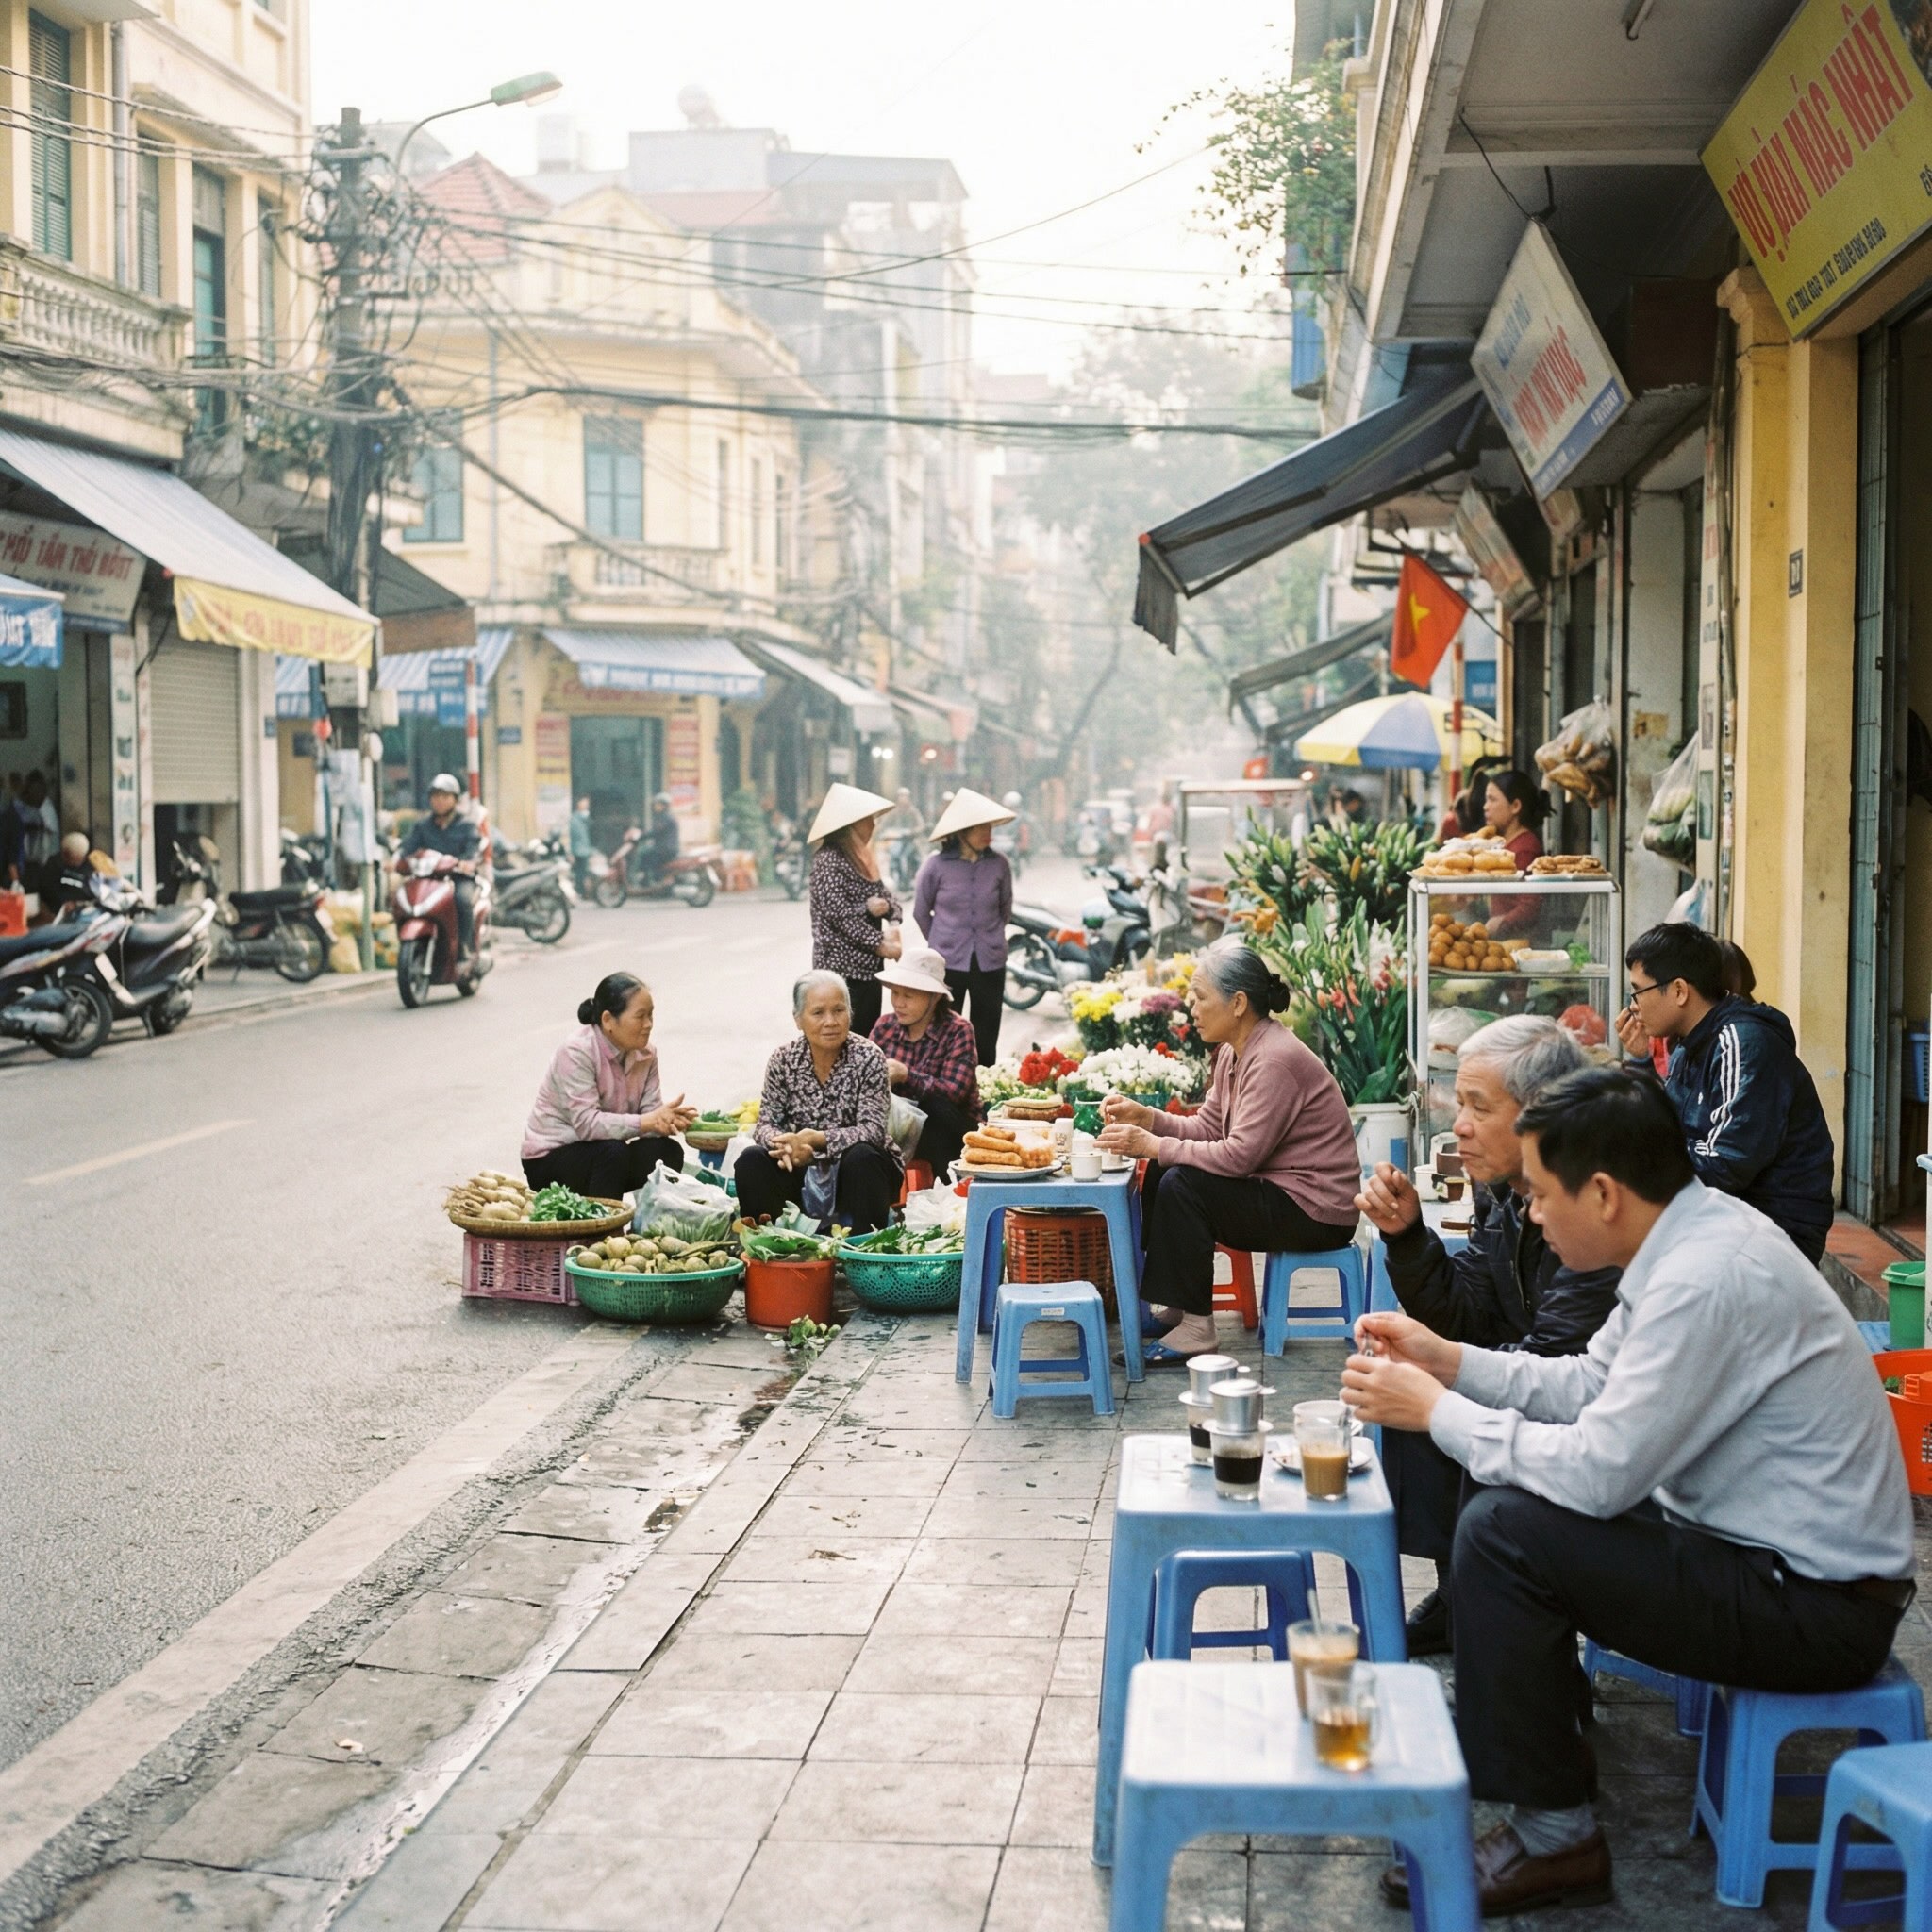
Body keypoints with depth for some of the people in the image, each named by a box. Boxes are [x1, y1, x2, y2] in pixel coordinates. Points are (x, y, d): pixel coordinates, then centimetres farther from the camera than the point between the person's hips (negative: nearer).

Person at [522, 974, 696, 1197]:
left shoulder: (645, 1054, -1)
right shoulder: (576, 1053, -21)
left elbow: (651, 1110, -8)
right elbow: (586, 1123, -30)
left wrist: (669, 1119, -32)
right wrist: (647, 1122, -36)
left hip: (604, 1155, 6)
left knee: (667, 1151, -17)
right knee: (613, 1152, -33)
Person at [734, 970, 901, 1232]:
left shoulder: (868, 1058, -9)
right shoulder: (783, 1061, 0)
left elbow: (873, 1129, -17)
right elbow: (767, 1124, -1)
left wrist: (816, 1139, -32)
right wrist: (782, 1143, -27)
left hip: (861, 1172, -2)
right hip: (805, 1174, 3)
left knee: (860, 1156, -34)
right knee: (751, 1160, -21)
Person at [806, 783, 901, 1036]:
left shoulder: (862, 857, 17)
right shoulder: (829, 859, -11)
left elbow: (885, 895, 16)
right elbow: (837, 913, -18)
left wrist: (886, 906, -9)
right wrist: (880, 944, -15)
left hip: (868, 964, 9)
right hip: (841, 967, -9)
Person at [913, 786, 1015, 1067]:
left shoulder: (998, 864, -3)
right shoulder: (937, 866, -8)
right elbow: (921, 912, 7)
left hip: (990, 962, 2)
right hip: (948, 963, -2)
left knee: (986, 1039, 8)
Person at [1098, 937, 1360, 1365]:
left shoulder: (1274, 1061, -24)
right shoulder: (1234, 1052, 7)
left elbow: (1239, 1155, -28)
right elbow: (1208, 1128, 8)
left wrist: (1153, 1145, -24)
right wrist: (1145, 1117, -6)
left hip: (1315, 1211, -10)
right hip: (1276, 1190, 10)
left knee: (1182, 1185, -22)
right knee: (1161, 1174, 7)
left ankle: (1195, 1325, -15)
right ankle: (1171, 1305, 10)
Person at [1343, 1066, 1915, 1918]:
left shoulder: (1707, 1280, -27)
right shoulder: (1692, 1236, 3)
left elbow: (1599, 1472, -26)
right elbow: (1591, 1382, 14)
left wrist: (1439, 1411, -14)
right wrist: (1448, 1360, 6)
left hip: (1818, 1605, -10)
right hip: (1778, 1552, 10)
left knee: (1502, 1530, -18)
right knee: (1514, 1491, 12)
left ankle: (1553, 1835, -5)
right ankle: (1530, 1738, 25)